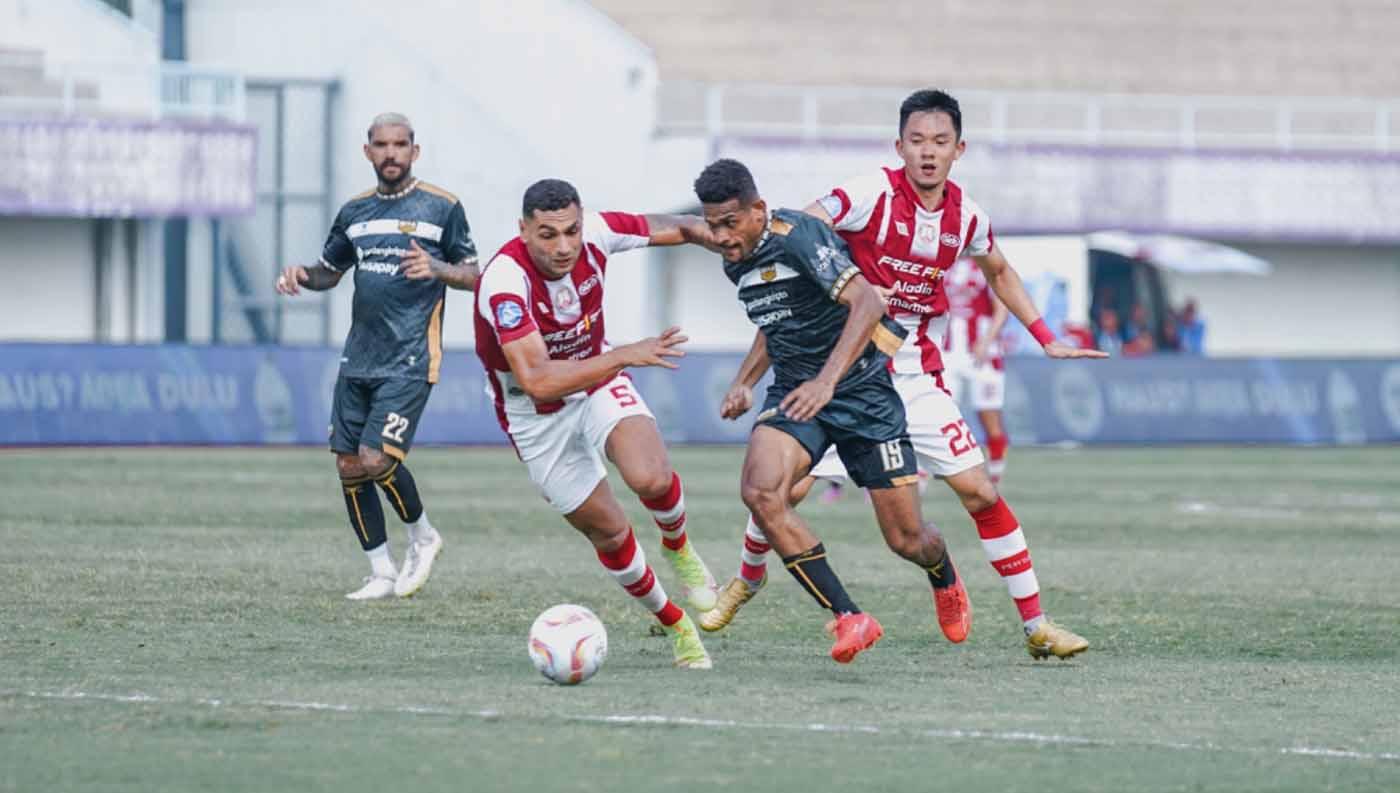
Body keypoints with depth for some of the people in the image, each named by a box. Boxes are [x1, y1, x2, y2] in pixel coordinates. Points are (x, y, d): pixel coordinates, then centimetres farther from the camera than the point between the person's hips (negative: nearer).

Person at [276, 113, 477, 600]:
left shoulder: (442, 207, -2)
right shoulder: (355, 211, 13)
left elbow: (474, 276, 1)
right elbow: (331, 271, 24)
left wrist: (437, 269, -19)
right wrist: (302, 275, 2)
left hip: (409, 362, -6)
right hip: (358, 359, 6)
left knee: (377, 460, -16)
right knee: (349, 467, 3)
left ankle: (423, 537, 11)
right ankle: (382, 574, 15)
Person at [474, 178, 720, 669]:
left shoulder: (594, 232, -20)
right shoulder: (505, 282, -35)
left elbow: (664, 228, 1)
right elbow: (536, 380, -43)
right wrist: (626, 355, -43)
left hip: (598, 381, 3)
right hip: (538, 417, -3)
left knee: (651, 478, -25)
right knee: (610, 533, 3)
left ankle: (677, 546, 9)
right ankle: (675, 626, 27)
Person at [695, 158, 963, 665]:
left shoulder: (797, 237, -19)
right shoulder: (737, 264, 7)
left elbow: (867, 304, -28)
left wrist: (827, 380, -37)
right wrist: (743, 384, 12)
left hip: (861, 389, -6)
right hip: (794, 392, 6)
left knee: (905, 540, 0)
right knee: (760, 491, -26)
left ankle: (946, 580, 41)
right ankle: (849, 620, -20)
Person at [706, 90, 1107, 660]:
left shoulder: (966, 217, 0)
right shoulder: (871, 195, -15)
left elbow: (999, 273, 23)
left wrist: (1046, 340, 17)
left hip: (918, 377, 3)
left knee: (980, 492, -6)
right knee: (784, 486, -10)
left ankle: (1036, 625, 2)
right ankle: (746, 579, 22)